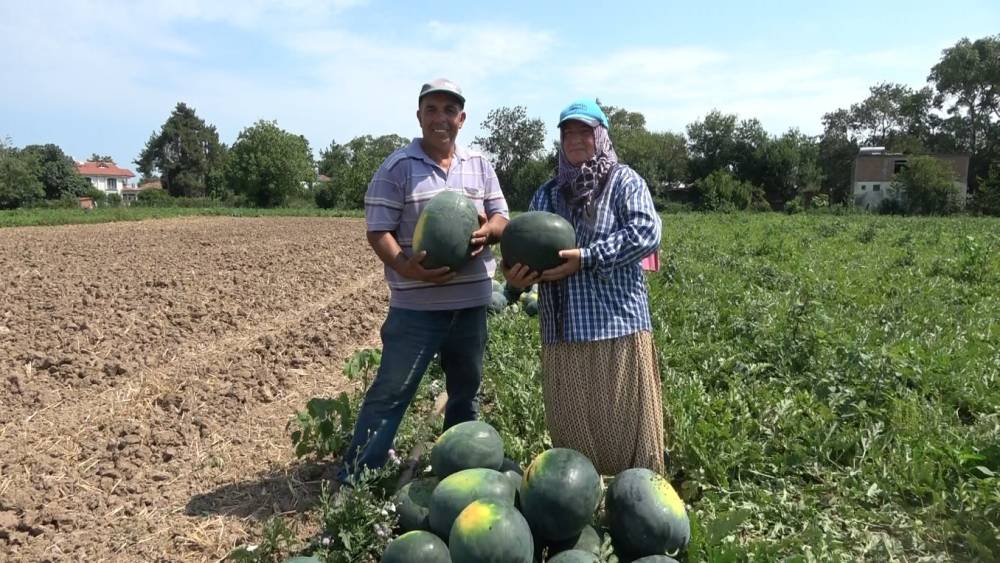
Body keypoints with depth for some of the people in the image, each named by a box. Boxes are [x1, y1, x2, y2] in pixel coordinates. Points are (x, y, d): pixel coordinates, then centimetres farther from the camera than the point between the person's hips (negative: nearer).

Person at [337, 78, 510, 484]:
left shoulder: (480, 165, 9)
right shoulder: (397, 167, -6)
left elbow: (502, 218, 11)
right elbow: (378, 230, -9)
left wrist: (487, 229, -14)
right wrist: (404, 267, -28)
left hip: (471, 302, 5)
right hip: (416, 305, -5)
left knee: (466, 392, 18)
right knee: (390, 392, -2)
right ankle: (354, 480, 8)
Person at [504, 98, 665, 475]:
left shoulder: (624, 181, 3)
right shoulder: (547, 193, 17)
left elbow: (646, 232, -12)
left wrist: (586, 258, -19)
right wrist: (516, 275, -11)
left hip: (617, 324, -4)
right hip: (563, 330, 5)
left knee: (626, 423, 3)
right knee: (571, 427, 13)